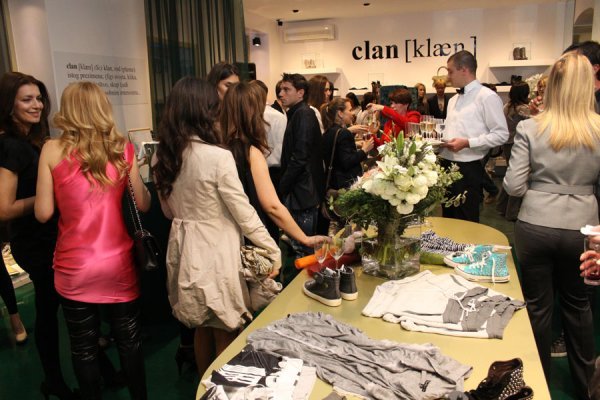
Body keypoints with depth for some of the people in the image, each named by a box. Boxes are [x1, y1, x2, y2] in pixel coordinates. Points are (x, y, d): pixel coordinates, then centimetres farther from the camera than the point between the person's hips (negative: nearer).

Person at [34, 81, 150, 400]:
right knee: (129, 342, 17)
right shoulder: (122, 149, -4)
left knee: (84, 348, 16)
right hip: (118, 263, 1)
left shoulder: (52, 150, -7)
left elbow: (43, 213, -6)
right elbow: (143, 204, 1)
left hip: (74, 268, -1)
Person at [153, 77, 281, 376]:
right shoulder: (218, 157, -21)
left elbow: (168, 211, 11)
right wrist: (274, 250, -5)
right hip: (215, 252, -7)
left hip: (183, 249, 7)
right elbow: (244, 214, -16)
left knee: (202, 327, 24)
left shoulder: (162, 155, 0)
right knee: (226, 333, 12)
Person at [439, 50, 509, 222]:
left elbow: (501, 134, -13)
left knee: (466, 223, 0)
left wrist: (467, 143, -20)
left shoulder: (487, 97, -8)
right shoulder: (453, 100, 17)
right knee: (449, 220, 15)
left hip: (467, 169, -8)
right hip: (447, 166, 8)